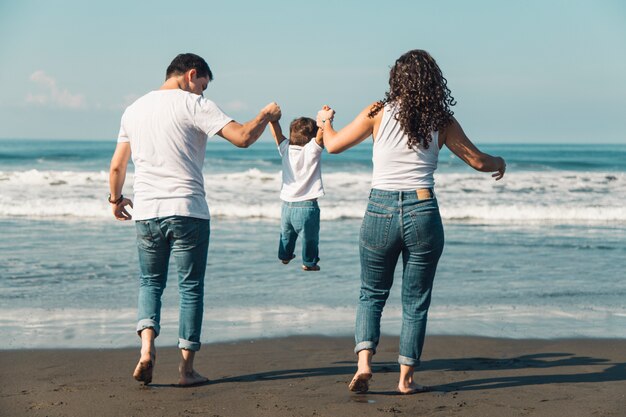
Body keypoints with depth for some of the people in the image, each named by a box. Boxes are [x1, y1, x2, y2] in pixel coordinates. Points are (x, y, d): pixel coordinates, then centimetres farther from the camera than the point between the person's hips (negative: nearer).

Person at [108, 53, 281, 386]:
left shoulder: (134, 109, 12)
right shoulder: (194, 105, -4)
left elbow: (116, 166, 16)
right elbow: (242, 137, -13)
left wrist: (115, 198, 33)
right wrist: (266, 116, 5)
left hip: (146, 212, 4)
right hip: (187, 211, -4)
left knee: (150, 281, 17)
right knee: (191, 287, 6)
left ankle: (147, 346, -6)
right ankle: (186, 367, 7)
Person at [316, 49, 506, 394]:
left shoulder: (378, 113, -1)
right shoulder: (442, 121, 1)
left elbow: (334, 145, 9)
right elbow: (477, 161, 9)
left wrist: (325, 122, 30)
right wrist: (499, 163, 31)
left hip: (380, 211, 0)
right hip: (422, 212, 0)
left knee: (372, 294, 16)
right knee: (415, 302, 13)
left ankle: (364, 362, -3)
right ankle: (406, 378, 14)